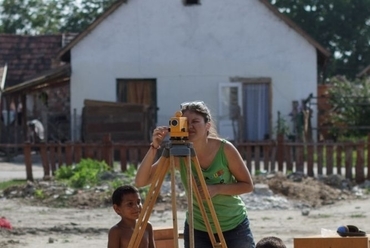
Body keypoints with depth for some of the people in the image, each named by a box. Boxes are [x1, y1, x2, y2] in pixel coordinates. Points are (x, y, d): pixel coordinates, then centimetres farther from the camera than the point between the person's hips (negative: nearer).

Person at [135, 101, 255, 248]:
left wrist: (218, 189, -27)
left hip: (234, 227, -1)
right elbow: (140, 181, -20)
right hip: (198, 230, 1)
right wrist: (154, 148, -33)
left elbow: (247, 185, -10)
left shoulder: (224, 149, -18)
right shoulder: (178, 154, -15)